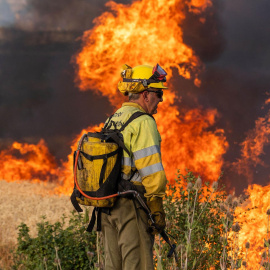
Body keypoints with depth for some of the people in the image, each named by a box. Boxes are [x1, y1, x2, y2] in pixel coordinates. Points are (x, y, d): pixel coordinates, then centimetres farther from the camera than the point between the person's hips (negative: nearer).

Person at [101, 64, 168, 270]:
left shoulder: (112, 121, 15)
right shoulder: (143, 123, -12)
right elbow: (151, 171, -17)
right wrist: (157, 210, -14)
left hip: (108, 204, 9)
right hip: (132, 205, -9)